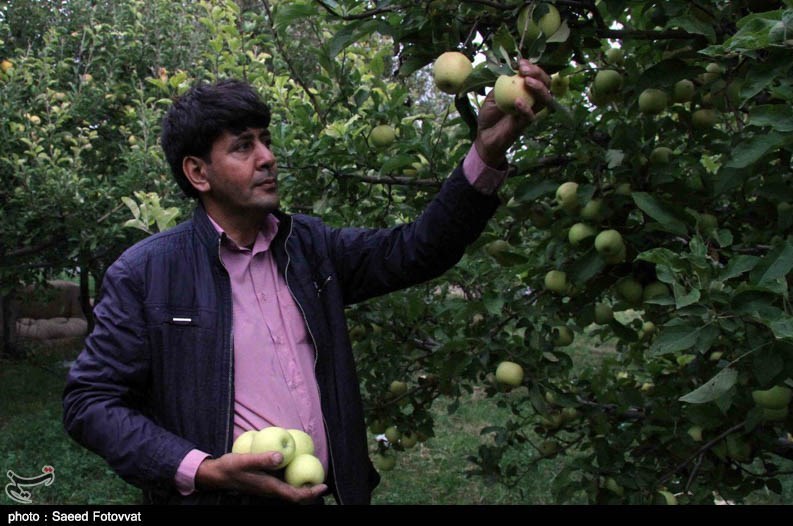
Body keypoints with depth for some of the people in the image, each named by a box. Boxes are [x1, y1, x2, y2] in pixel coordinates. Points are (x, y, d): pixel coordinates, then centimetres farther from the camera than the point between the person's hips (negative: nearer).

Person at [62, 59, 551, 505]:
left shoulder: (309, 245, 3)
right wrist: (203, 470, -20)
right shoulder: (146, 273, -10)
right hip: (216, 496, -4)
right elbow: (89, 401, -8)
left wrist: (488, 152, -17)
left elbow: (416, 249, -3)